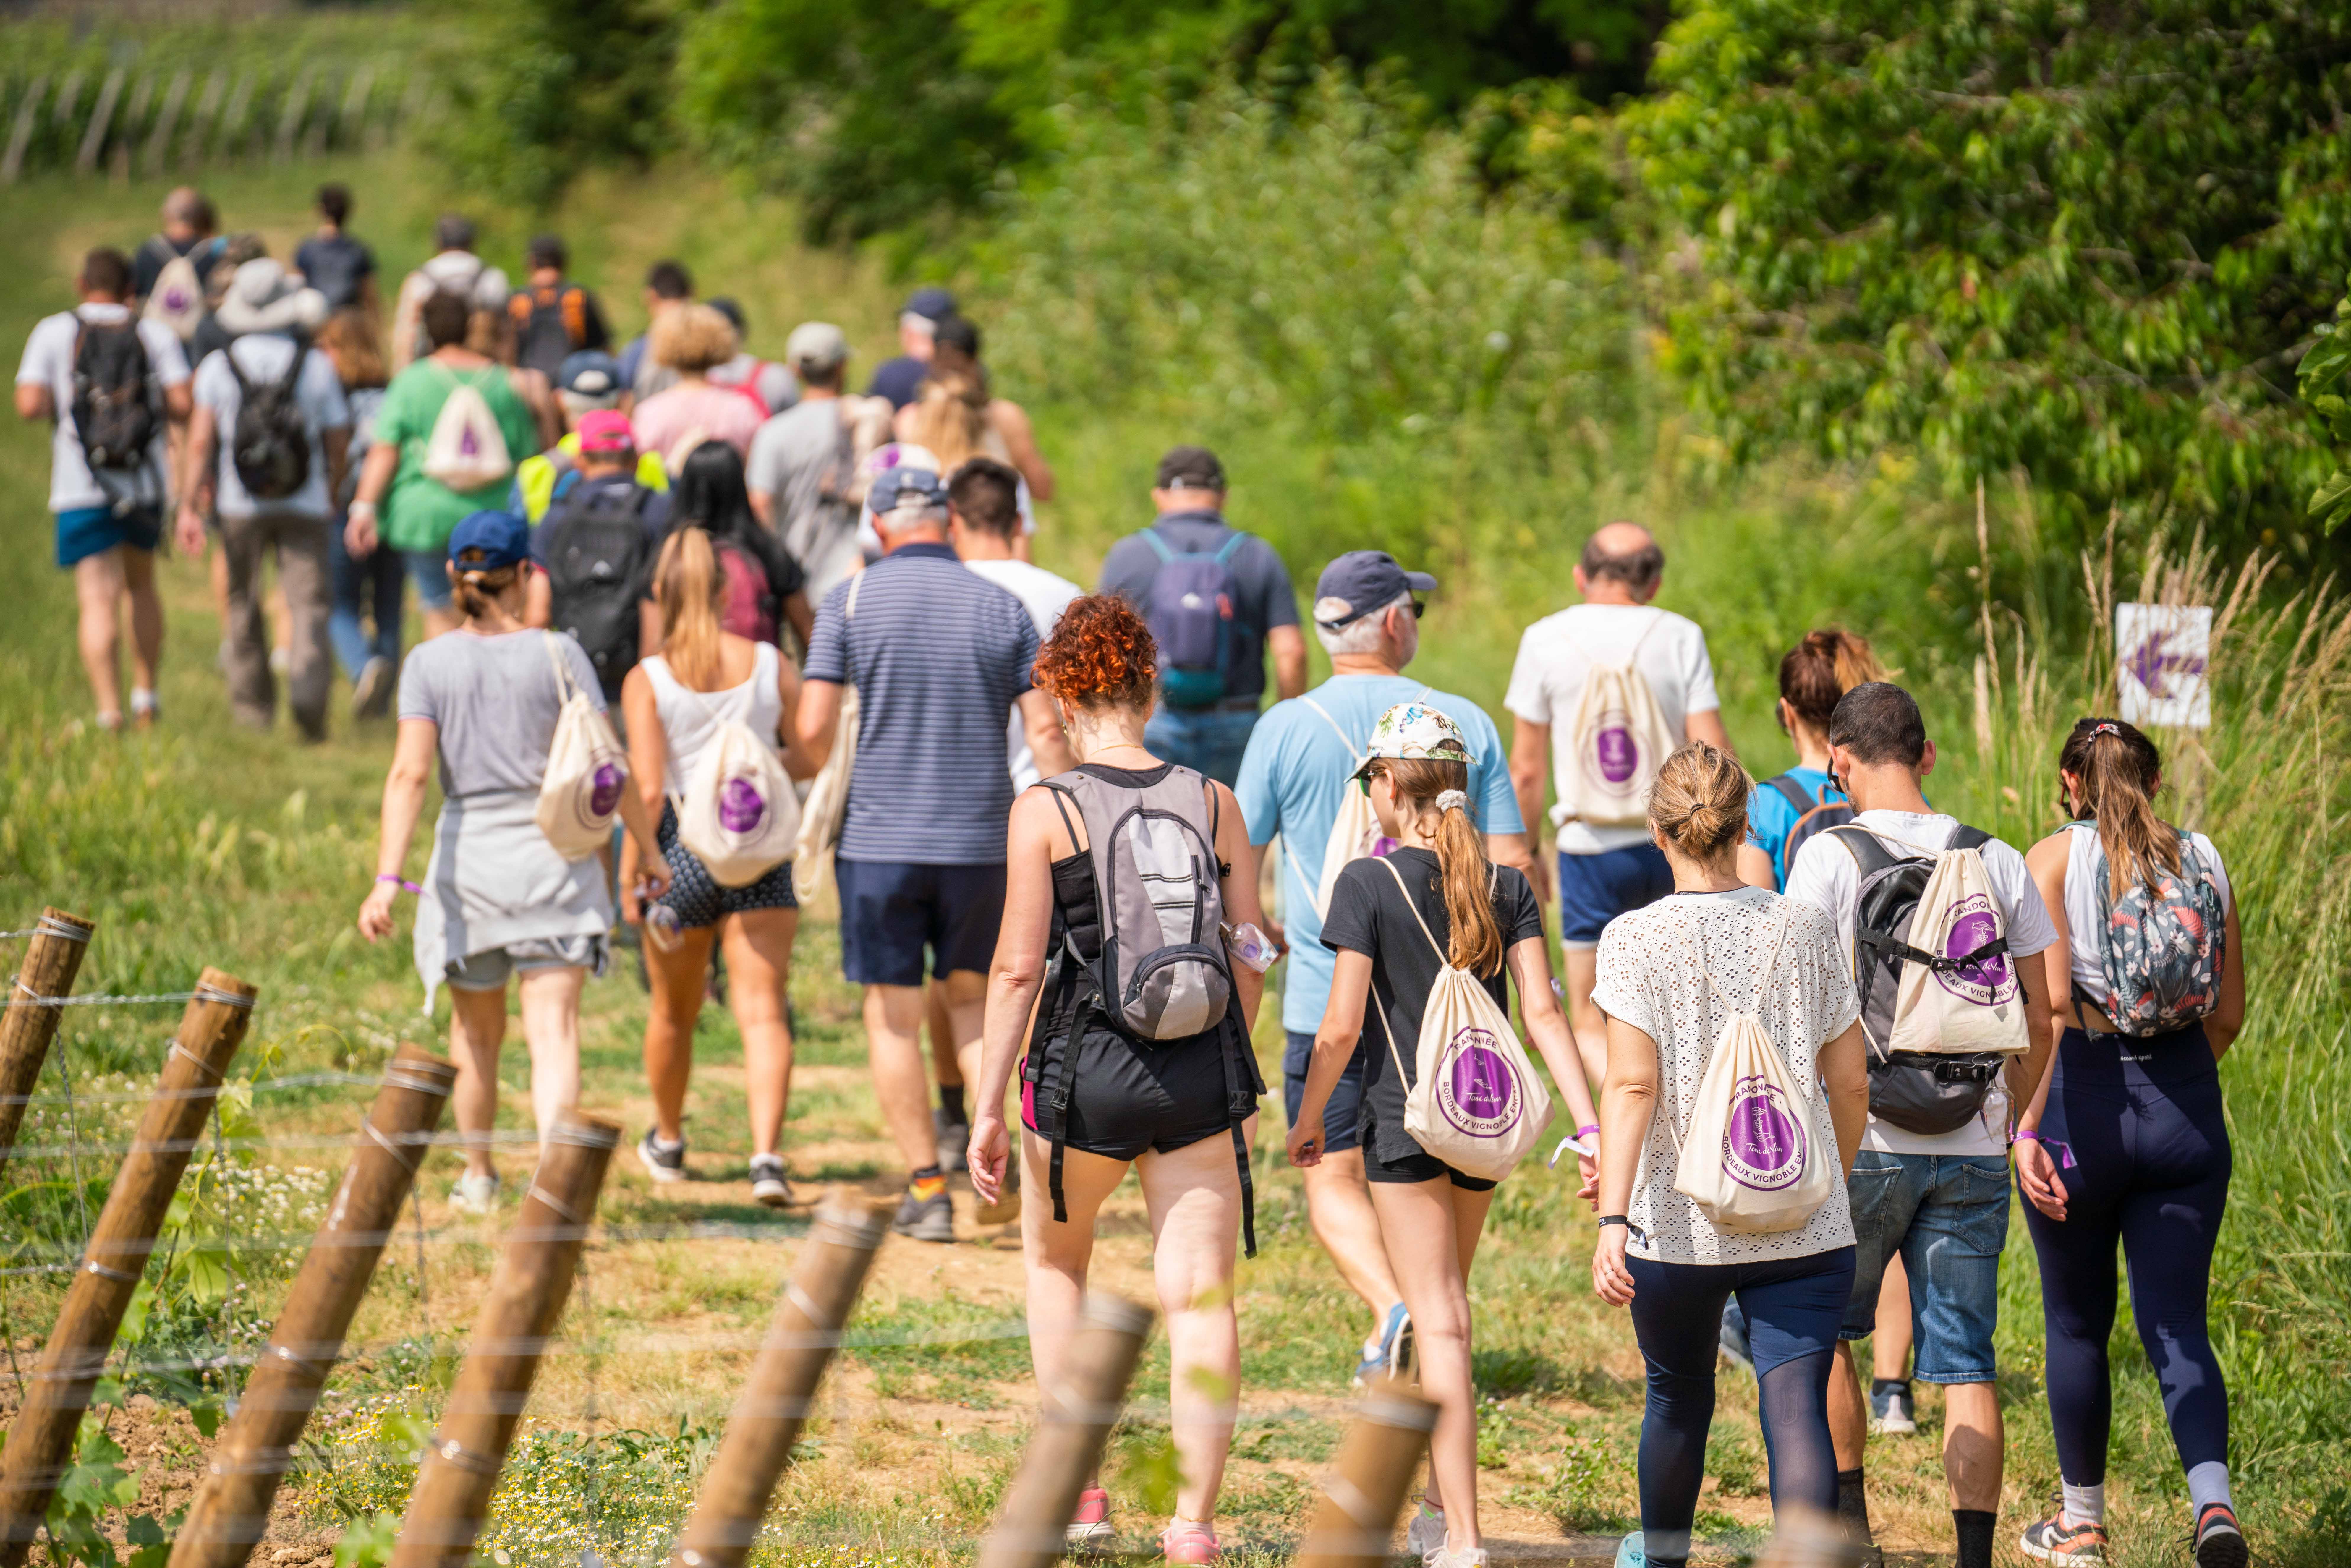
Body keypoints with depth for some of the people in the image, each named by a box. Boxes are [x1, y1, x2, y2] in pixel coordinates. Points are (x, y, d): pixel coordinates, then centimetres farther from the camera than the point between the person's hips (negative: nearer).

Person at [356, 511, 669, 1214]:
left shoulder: (429, 664, -2)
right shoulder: (558, 656, -3)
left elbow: (411, 772, -12)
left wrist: (388, 879, -16)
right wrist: (647, 852, 8)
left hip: (469, 859, 1)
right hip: (554, 857, -1)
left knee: (477, 1030, 19)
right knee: (553, 1029, -5)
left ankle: (479, 1178, 34)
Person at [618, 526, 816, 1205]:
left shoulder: (647, 680, -9)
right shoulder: (768, 664, -2)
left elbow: (648, 791, -14)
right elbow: (812, 756, 4)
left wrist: (629, 875, -7)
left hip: (682, 848, -1)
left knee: (674, 1011, 19)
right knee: (762, 1009, -2)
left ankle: (668, 1140, 39)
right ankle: (767, 1155, -18)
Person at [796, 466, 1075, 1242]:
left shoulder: (851, 602, -4)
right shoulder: (1000, 608, 2)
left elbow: (813, 727, -9)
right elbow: (1046, 729, -2)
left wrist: (826, 782, 12)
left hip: (880, 836, -2)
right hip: (981, 837, 2)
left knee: (894, 1016, 7)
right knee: (971, 996, 17)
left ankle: (927, 1187, 5)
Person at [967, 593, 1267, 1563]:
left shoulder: (1045, 814, -7)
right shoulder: (1214, 806, 2)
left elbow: (1018, 968, -8)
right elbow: (1250, 962, 6)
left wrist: (987, 1107, -3)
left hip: (1086, 1077, -1)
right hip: (1201, 1071, 1)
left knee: (1054, 1256, 24)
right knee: (1201, 1296, 4)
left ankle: (1078, 1487, 20)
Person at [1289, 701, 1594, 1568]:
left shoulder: (1369, 883, -10)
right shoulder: (1505, 887, 2)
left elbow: (1342, 1025, -12)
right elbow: (1542, 1012, -5)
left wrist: (1308, 1118, 1)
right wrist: (1589, 1124, -7)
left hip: (1403, 1116, -5)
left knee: (1440, 1324, -5)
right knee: (1446, 1308, 22)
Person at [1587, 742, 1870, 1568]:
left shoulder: (1636, 939, -6)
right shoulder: (1805, 930, 1)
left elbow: (1632, 1085, -14)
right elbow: (1850, 1081, 5)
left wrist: (1612, 1219, -18)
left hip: (1679, 1222, 0)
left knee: (1679, 1398, 21)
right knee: (1797, 1412, -5)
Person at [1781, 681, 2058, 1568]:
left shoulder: (1828, 859, -7)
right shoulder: (1997, 863, 5)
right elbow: (2040, 1019, 9)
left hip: (1861, 1139, -3)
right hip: (1974, 1147, 3)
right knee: (1965, 1360, 4)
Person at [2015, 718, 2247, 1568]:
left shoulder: (2055, 860, -4)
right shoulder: (2202, 859, 6)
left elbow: (2050, 1002, -15)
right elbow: (2229, 1016, 10)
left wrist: (2027, 1127, -15)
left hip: (2087, 1095, -2)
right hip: (2187, 1110, 2)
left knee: (2078, 1323, 15)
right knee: (2177, 1327, 5)